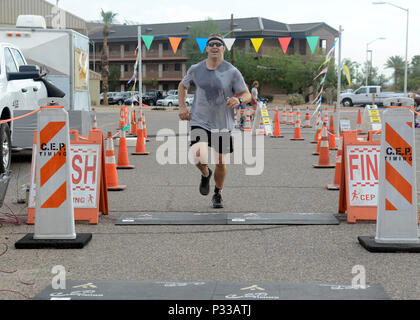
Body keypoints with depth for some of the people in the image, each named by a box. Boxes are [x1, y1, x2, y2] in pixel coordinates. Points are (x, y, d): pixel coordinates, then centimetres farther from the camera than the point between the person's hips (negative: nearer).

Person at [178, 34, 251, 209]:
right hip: (200, 122, 0)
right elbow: (182, 86, 19)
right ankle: (205, 174, 14)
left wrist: (239, 100, -24)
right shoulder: (195, 69, 0)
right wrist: (182, 107, 7)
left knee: (221, 162, 8)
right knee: (199, 157, -23)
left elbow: (247, 95, -1)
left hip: (223, 124, 0)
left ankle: (218, 194, 35)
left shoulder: (232, 72, -5)